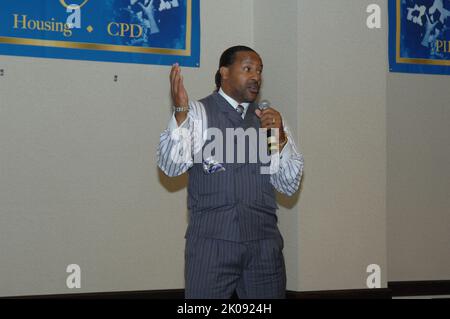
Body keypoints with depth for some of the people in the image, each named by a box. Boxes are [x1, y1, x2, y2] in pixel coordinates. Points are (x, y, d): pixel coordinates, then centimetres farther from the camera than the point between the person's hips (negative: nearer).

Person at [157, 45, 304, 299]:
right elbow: (171, 166, -12)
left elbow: (290, 185, 6)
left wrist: (280, 138, -10)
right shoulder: (197, 113, 3)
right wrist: (181, 113, -24)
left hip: (264, 242, 4)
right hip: (212, 241, -3)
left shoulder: (270, 118, 14)